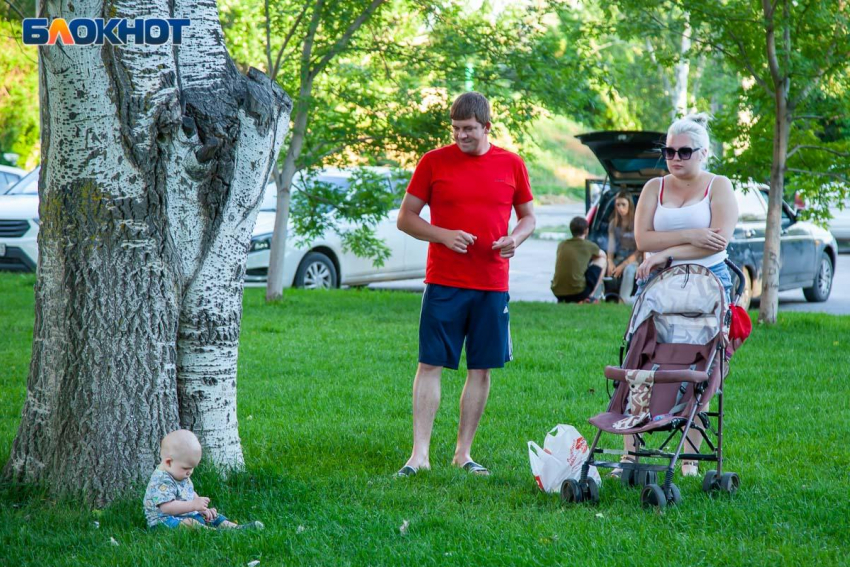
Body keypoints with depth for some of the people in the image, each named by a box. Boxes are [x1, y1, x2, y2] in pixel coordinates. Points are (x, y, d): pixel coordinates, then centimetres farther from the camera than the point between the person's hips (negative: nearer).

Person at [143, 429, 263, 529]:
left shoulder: (182, 476, 13)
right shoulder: (162, 481, -21)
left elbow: (191, 494, 26)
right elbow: (166, 507, -31)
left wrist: (202, 509, 10)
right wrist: (193, 505, -33)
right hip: (164, 520, -10)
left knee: (212, 516, 4)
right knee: (188, 523, -35)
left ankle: (236, 528, -13)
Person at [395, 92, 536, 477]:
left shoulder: (511, 164, 7)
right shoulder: (434, 162, 1)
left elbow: (528, 217, 17)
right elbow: (405, 218, 3)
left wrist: (515, 238, -5)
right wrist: (444, 236, -13)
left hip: (492, 285, 2)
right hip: (444, 283, -2)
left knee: (481, 369, 5)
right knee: (430, 364, -4)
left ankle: (463, 454, 14)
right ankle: (419, 454, -2)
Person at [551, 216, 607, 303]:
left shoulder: (561, 245, 12)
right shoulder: (588, 245, 3)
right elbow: (603, 255, 26)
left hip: (557, 293, 5)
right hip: (577, 292, -5)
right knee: (601, 260, 16)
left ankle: (562, 300, 19)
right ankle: (590, 297, 10)